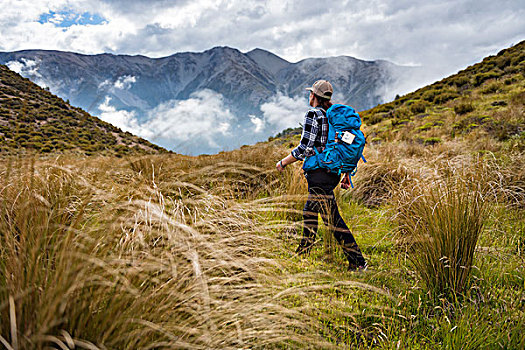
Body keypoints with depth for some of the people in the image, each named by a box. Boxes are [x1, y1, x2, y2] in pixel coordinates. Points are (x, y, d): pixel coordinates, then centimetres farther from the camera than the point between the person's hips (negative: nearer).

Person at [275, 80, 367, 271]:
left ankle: (358, 262, -6)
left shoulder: (313, 114, -10)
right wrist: (347, 174, 19)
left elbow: (305, 148, -17)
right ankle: (304, 253, 34)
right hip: (333, 173, 9)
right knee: (309, 212, 22)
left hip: (318, 173, -9)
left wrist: (283, 162, -4)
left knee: (333, 220, -7)